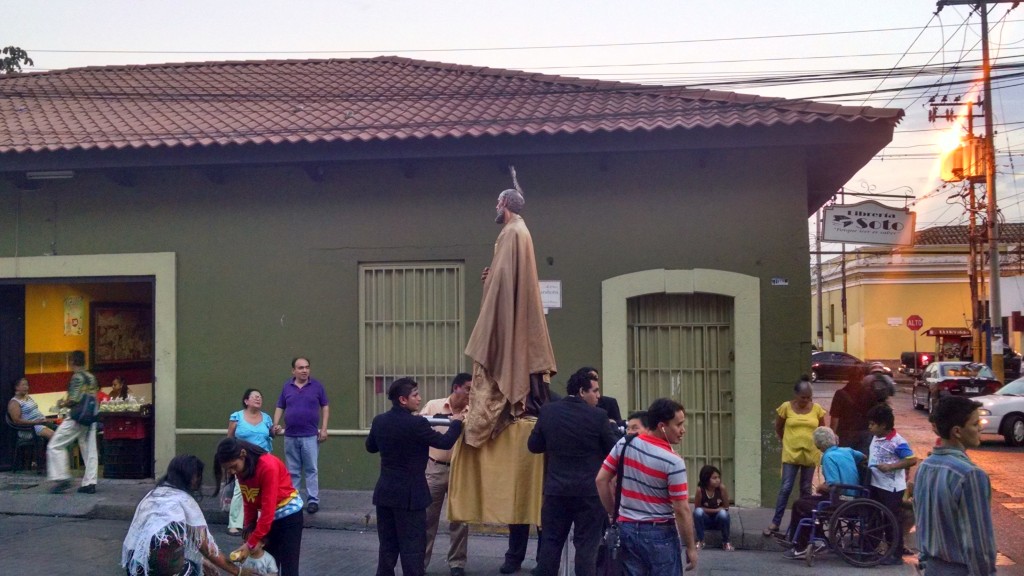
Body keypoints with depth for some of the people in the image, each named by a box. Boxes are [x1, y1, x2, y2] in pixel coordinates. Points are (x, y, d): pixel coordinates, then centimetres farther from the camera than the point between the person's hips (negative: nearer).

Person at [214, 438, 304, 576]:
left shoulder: (268, 466, -30)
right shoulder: (242, 468, -7)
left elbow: (268, 510, -29)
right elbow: (249, 502, 2)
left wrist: (250, 544, -26)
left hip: (289, 514, -7)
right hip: (268, 517, 7)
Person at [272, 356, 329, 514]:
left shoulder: (317, 385, 0)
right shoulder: (287, 386, 6)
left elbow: (325, 407, 4)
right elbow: (280, 408, 11)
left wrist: (324, 428, -3)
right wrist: (276, 424, -4)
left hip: (310, 435, -2)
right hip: (290, 436, 2)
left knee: (311, 469, -1)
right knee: (292, 471, 9)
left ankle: (313, 500, 3)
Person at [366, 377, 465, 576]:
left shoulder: (379, 420, 1)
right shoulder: (416, 424, -19)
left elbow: (370, 447, 17)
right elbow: (445, 442, -11)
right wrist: (456, 422, 5)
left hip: (385, 492, 6)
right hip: (409, 494, -6)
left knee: (387, 545, 14)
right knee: (412, 547, 2)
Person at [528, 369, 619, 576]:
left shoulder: (548, 411, -2)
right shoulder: (598, 415, -12)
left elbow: (533, 446, 6)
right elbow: (614, 450, -3)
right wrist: (611, 428, 15)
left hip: (556, 489, 3)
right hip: (589, 490, -3)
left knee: (551, 542, 11)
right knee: (587, 545, 5)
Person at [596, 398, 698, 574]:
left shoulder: (624, 444, -3)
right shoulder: (673, 462, -18)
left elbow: (601, 480, 2)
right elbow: (681, 510, -15)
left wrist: (613, 513, 12)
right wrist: (691, 547, -5)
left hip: (626, 529, 5)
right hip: (659, 534, -5)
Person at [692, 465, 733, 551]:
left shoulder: (722, 488, -17)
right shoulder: (700, 490, -19)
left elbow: (726, 508, -8)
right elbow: (697, 508, -11)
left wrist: (707, 510, -16)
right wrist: (715, 510, -18)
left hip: (719, 520, 1)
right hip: (705, 521, 0)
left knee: (723, 513, -32)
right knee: (698, 511, -31)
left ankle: (726, 542, -11)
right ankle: (700, 541, -14)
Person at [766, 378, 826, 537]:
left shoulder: (817, 409, 0)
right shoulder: (786, 407, -4)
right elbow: (778, 428, 9)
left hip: (810, 454, 2)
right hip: (791, 454, -2)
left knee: (806, 489, 10)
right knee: (786, 488, -5)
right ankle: (775, 523, -1)